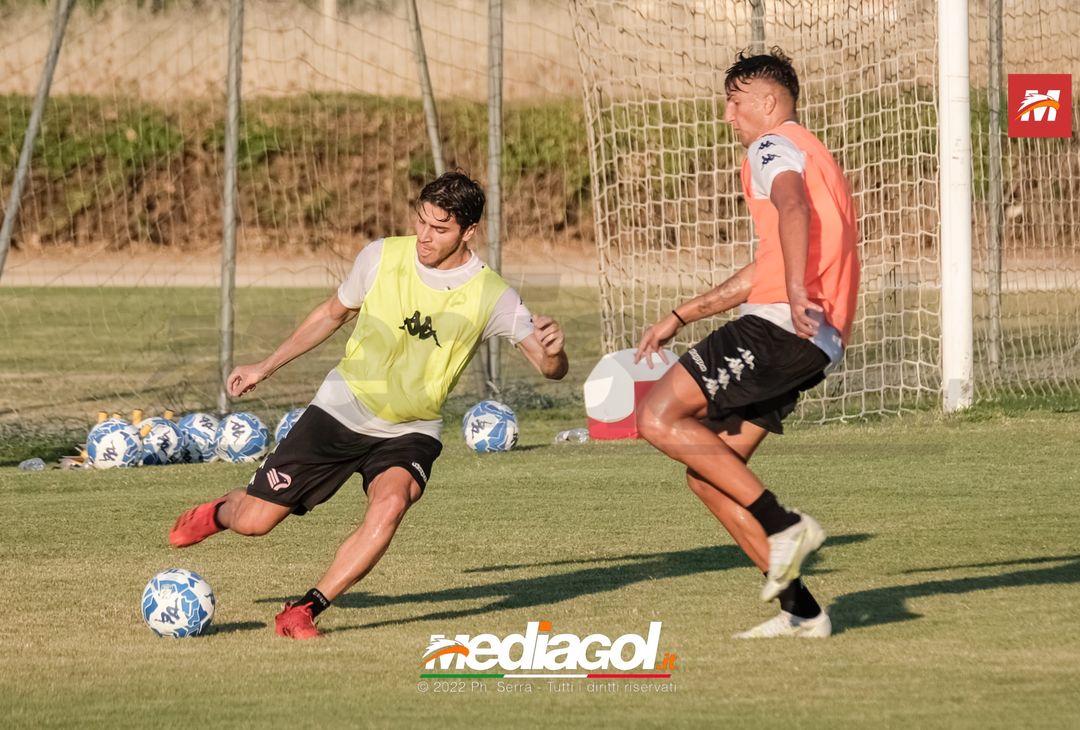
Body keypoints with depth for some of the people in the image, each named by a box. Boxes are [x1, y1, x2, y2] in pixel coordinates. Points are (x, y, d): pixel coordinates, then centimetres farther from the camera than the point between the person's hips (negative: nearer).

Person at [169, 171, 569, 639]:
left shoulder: (491, 297, -16)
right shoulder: (382, 258, -11)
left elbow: (551, 369, -18)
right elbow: (333, 314, 8)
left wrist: (553, 349, -43)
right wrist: (266, 367, 14)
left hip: (410, 433, -1)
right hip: (343, 410, 1)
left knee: (391, 502, -34)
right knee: (255, 521, -2)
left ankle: (305, 611, -23)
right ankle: (220, 513, 38)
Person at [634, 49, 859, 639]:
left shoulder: (774, 147, 0)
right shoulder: (809, 157, 32)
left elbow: (793, 207, -23)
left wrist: (797, 294, -38)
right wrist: (681, 316, 37)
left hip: (780, 325, -10)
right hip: (812, 343, 10)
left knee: (659, 419, -15)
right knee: (706, 474, 8)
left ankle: (784, 526, -16)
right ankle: (800, 610, 3)